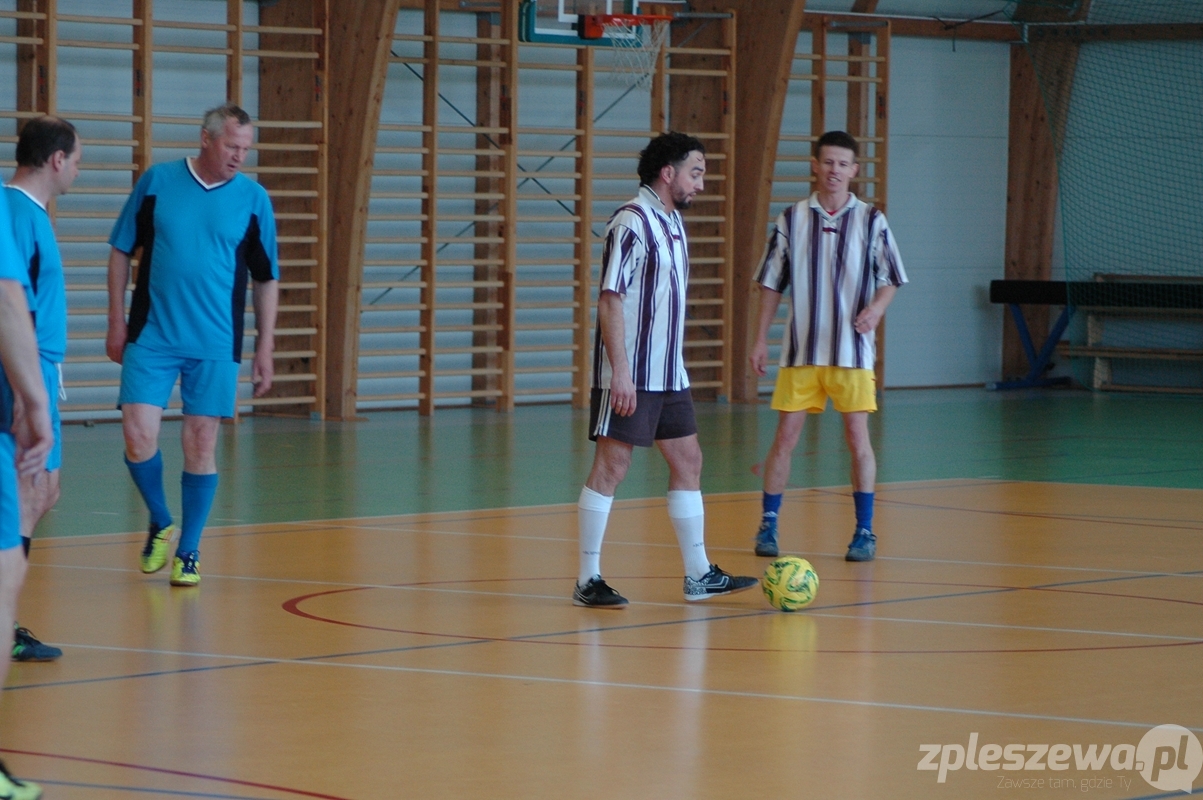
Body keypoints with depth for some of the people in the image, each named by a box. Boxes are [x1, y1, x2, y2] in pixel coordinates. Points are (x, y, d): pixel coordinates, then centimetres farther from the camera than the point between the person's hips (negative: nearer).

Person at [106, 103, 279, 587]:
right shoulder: (156, 182, 1)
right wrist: (117, 322, 4)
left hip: (216, 346, 0)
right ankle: (160, 524, 18)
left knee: (200, 446, 1)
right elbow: (121, 252, 8)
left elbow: (267, 280, 8)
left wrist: (265, 348, 5)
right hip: (151, 338, 0)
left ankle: (188, 552, 14)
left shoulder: (253, 199, 2)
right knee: (138, 436, -8)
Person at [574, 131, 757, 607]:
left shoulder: (672, 222, 14)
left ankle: (699, 576, 17)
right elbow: (610, 299, -18)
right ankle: (588, 581, 0)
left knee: (687, 461, 11)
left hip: (668, 375, 10)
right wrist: (620, 370, -23)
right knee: (611, 466, -5)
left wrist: (673, 366, 19)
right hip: (630, 377, -9)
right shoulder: (632, 223, -14)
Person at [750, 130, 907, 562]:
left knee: (857, 436, -2)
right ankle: (768, 526, 10)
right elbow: (771, 283, 9)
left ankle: (865, 531, 6)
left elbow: (890, 279, 2)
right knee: (785, 435, 0)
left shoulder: (871, 220, 0)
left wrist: (875, 309, -19)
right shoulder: (792, 219, 4)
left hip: (852, 350, -1)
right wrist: (761, 340, 6)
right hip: (801, 349, 1)